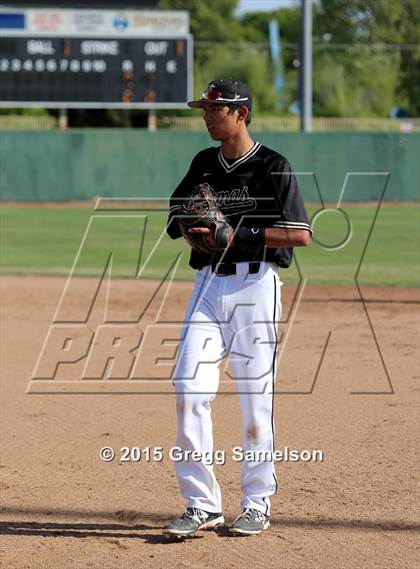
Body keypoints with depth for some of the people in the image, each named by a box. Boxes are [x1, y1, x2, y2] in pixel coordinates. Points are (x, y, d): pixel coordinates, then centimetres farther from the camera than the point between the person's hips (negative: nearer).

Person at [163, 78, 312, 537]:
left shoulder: (273, 167, -4)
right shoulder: (203, 164, 13)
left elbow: (300, 234, -10)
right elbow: (175, 220, 21)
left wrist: (240, 234, -17)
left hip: (255, 284, -5)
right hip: (209, 284, 5)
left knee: (255, 396, -1)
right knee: (189, 389, -7)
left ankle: (257, 504, 11)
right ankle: (202, 505, -2)